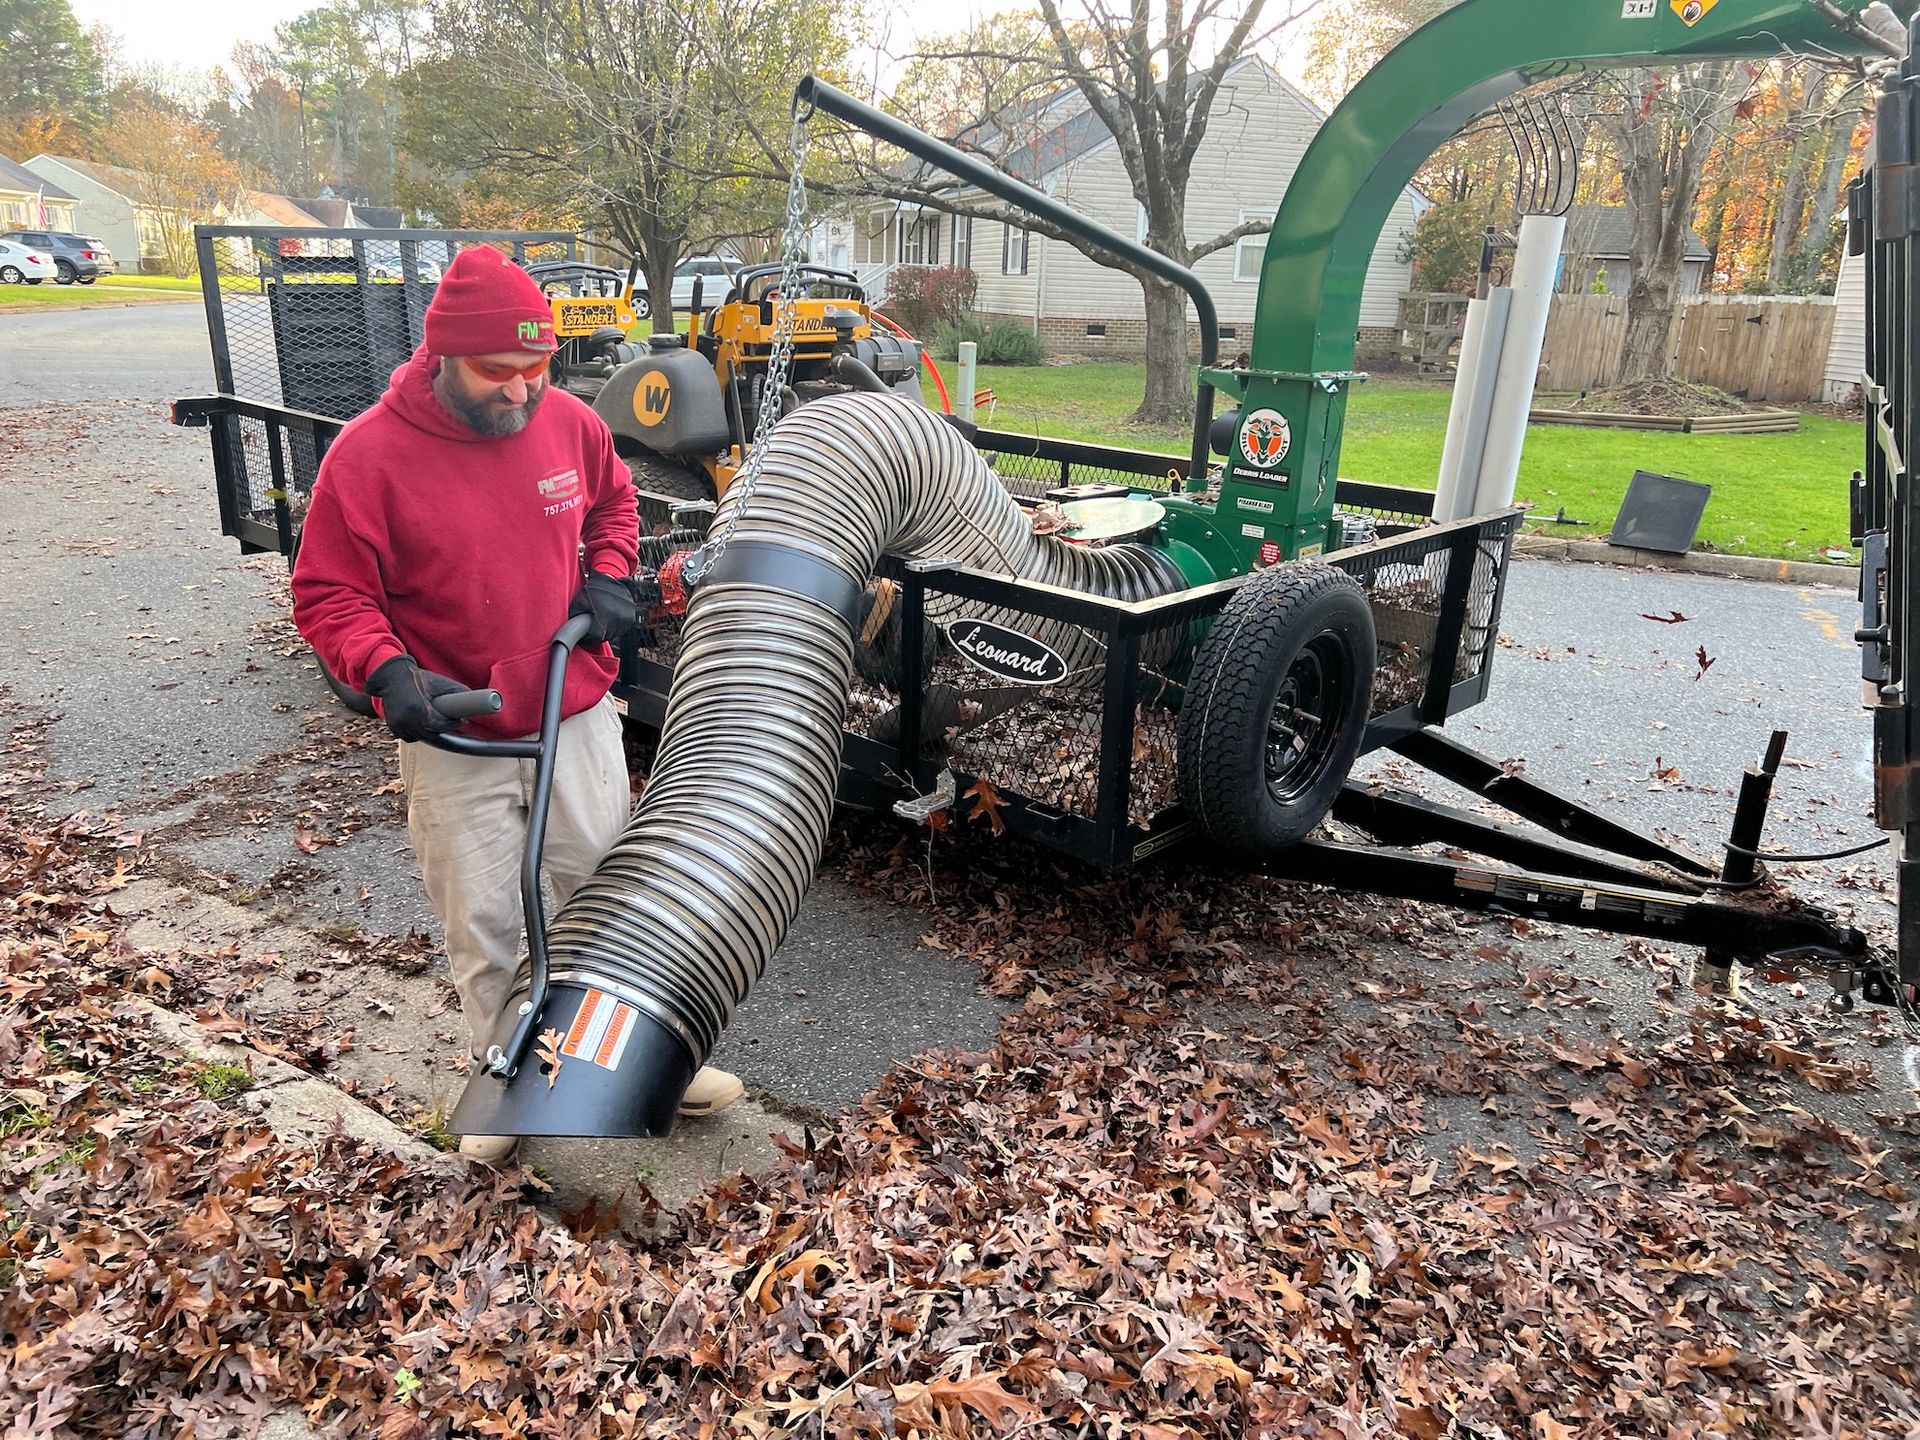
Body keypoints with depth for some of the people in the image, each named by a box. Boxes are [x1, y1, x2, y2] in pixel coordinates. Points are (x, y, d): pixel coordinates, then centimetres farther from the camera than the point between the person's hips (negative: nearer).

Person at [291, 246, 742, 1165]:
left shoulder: (568, 422, -4)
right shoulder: (368, 456, -15)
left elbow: (612, 501, 17)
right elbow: (329, 595, -9)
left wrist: (608, 575, -2)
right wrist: (389, 672, -27)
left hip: (579, 716, 3)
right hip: (456, 738, -3)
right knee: (483, 924, 10)